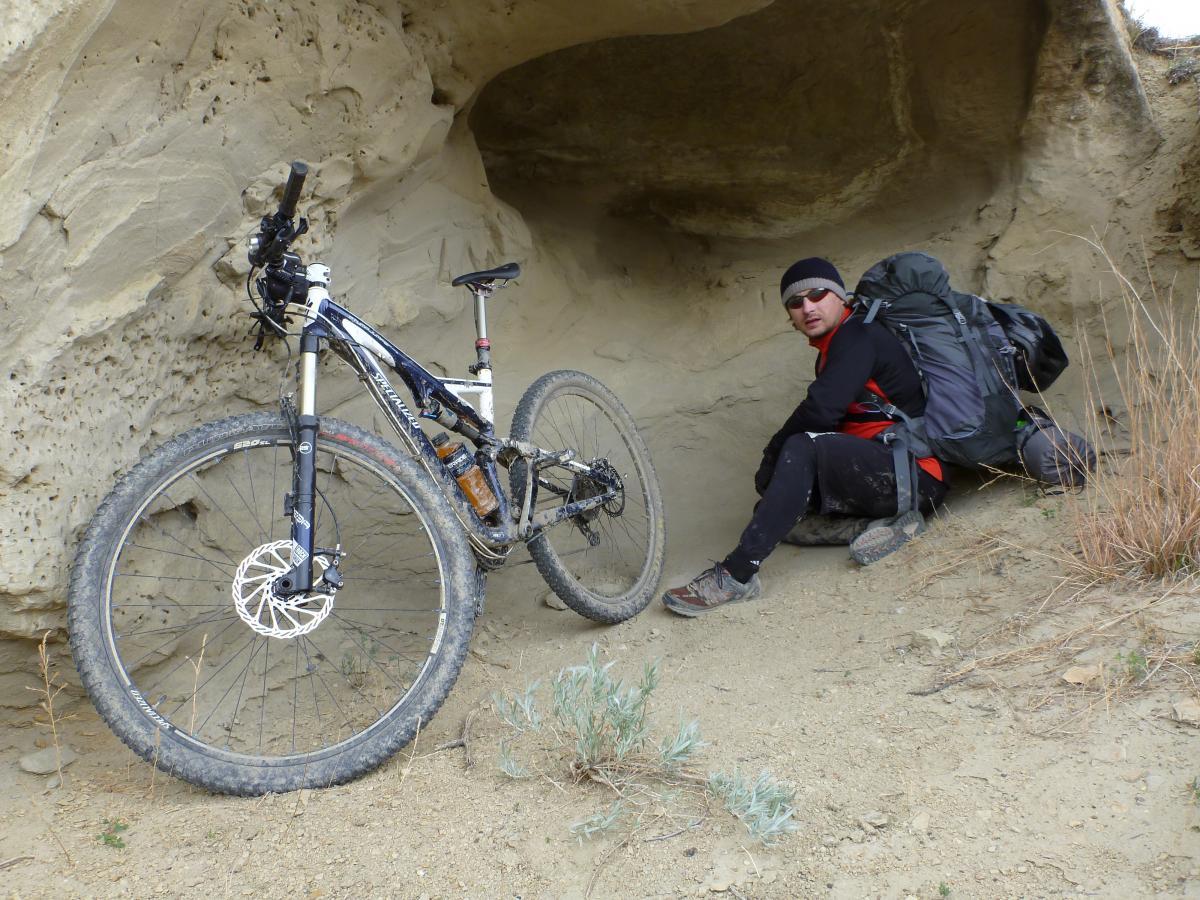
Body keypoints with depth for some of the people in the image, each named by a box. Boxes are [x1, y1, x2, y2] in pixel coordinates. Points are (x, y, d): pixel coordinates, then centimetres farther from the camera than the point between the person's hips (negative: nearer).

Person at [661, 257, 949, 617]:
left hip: (913, 473, -10)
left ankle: (736, 574, -37)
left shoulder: (859, 337, -10)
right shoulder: (833, 352, 20)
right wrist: (774, 469, 2)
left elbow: (820, 411, -23)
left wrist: (772, 456, -10)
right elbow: (824, 421, 16)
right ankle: (886, 520, -9)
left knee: (802, 450, -31)